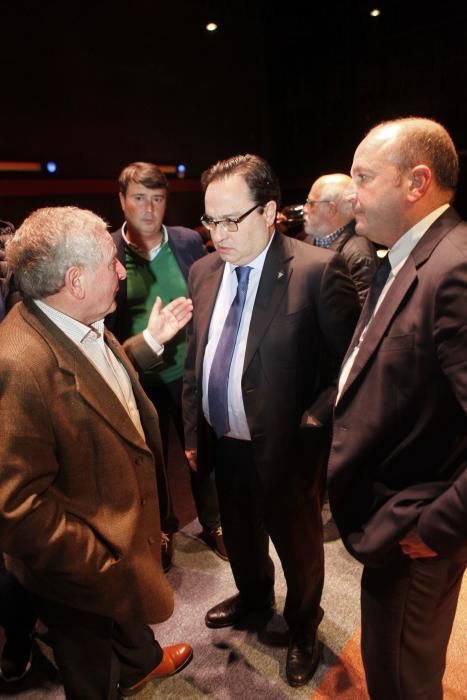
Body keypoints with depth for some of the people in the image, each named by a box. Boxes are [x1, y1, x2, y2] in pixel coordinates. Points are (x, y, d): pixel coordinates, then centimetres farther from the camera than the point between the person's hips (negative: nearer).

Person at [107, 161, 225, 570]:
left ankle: (213, 524, 40)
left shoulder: (189, 242, -4)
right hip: (139, 377, -1)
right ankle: (161, 528, 44)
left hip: (190, 370, 1)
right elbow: (103, 321, -4)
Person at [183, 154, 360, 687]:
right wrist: (193, 432, 9)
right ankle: (253, 597, 58)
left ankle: (302, 628, 48)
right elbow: (194, 359, 8)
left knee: (297, 543, 19)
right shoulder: (204, 271, 1)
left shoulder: (318, 270, -18)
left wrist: (311, 425, -18)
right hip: (223, 443, 6)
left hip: (284, 449, -5)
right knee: (239, 534, 27)